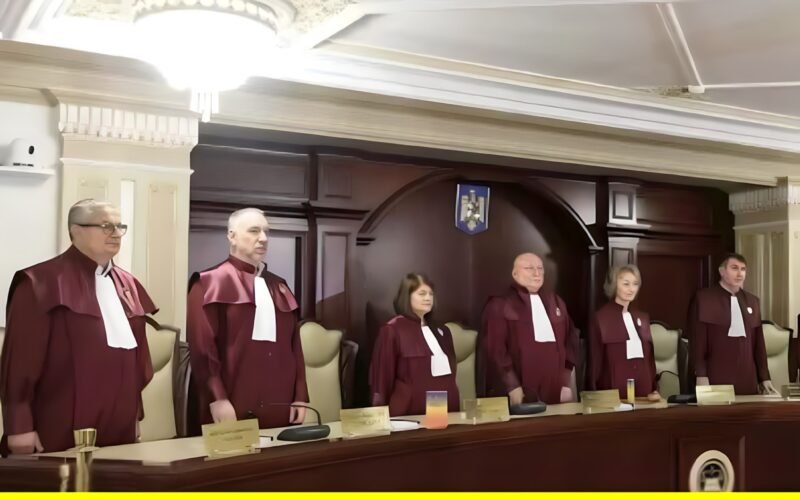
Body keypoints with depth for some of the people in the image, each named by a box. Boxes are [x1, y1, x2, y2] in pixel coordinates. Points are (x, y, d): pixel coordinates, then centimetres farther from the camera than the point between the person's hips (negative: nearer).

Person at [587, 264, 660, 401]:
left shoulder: (643, 318, 12)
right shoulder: (600, 318, -5)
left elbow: (649, 356, 17)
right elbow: (595, 360, -4)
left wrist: (654, 389, 10)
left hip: (643, 390, 5)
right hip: (614, 392, -5)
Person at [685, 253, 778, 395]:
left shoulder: (752, 301, 14)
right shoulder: (703, 298, -1)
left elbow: (758, 343, 16)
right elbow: (697, 341, -5)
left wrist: (764, 378, 12)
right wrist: (701, 375, -11)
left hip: (748, 381, 4)